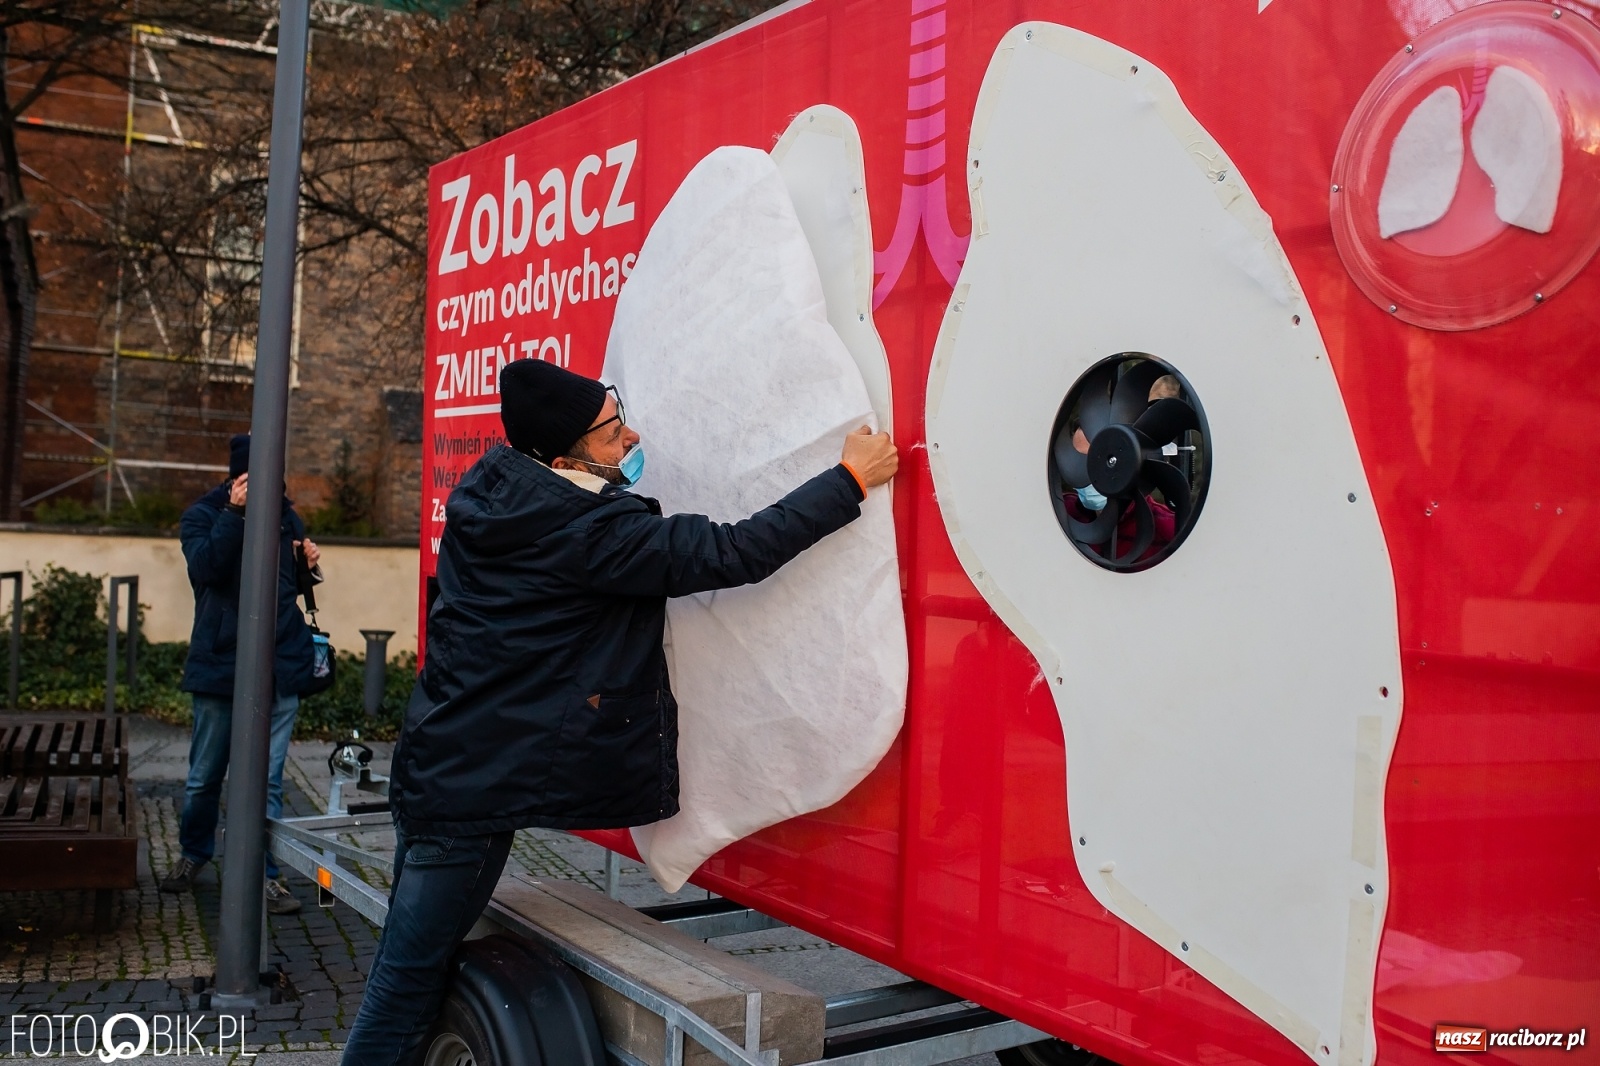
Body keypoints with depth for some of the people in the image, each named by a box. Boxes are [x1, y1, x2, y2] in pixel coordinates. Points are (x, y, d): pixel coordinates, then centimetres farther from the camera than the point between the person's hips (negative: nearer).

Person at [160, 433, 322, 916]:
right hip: (220, 666, -1)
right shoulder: (203, 514, 1)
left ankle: (264, 874, 6)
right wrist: (235, 512, -24)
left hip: (280, 668, 1)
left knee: (268, 779, 0)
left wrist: (311, 562, -1)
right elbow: (206, 568, -19)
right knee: (205, 774, 12)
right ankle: (193, 853, 35)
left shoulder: (285, 515, 9)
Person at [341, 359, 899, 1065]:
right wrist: (851, 479, -15)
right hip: (477, 788, -9)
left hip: (434, 764, 9)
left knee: (408, 971, 20)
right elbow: (734, 553, -21)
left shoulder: (483, 489, 3)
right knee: (408, 985, 2)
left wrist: (615, 481, 9)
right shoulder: (590, 532, -21)